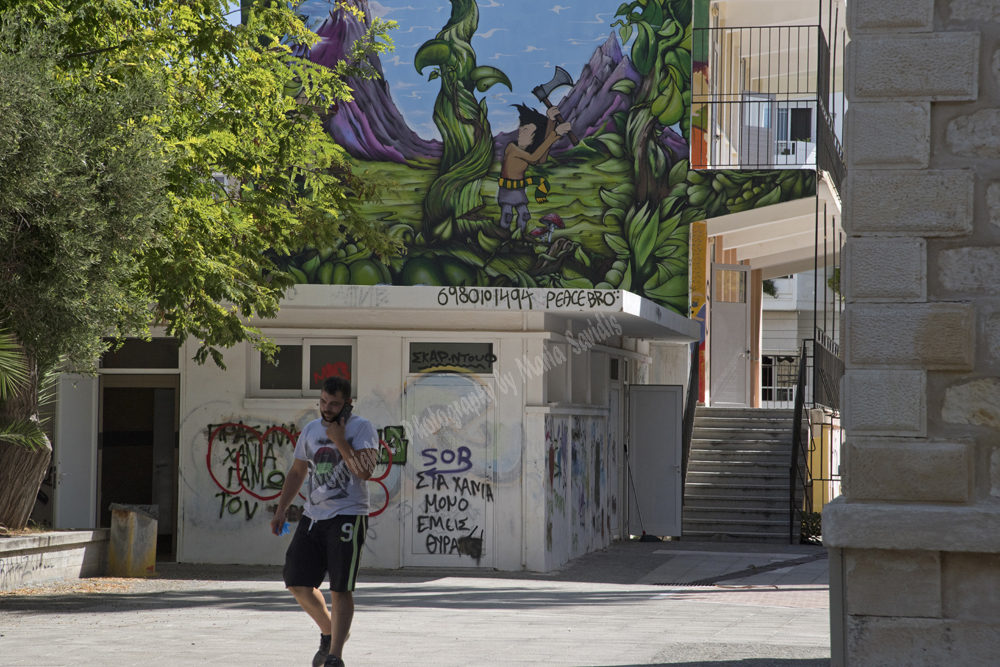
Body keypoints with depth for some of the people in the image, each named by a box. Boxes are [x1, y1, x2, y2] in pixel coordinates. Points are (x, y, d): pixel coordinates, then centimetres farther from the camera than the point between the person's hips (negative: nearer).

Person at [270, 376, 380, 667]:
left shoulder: (362, 428, -4)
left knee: (340, 589, -9)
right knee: (298, 583, 4)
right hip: (313, 516, 6)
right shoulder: (310, 430, 14)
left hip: (347, 517, -6)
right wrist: (280, 510, 16)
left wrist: (339, 440, -16)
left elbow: (365, 470, -18)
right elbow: (297, 472, 23)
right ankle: (329, 632, 27)